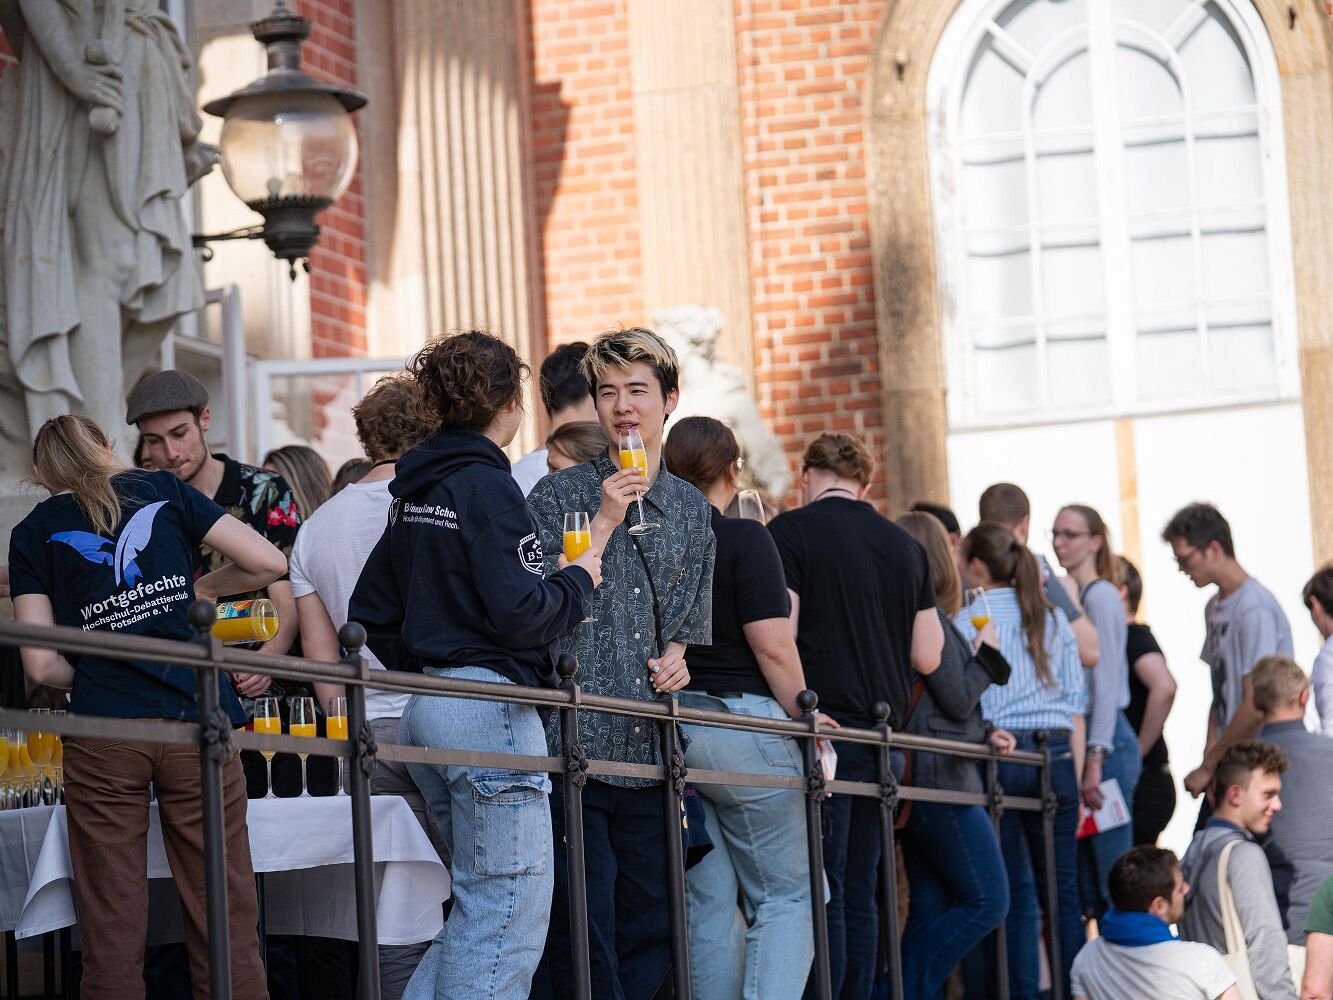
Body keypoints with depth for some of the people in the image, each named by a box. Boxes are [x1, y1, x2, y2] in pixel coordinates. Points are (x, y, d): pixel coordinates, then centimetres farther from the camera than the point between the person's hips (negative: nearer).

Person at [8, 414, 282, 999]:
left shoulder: (33, 534, 10)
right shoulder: (163, 490, 13)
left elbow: (40, 665, 2)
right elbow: (268, 562, 8)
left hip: (103, 736, 0)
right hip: (195, 725, 1)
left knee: (112, 938, 4)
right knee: (225, 923, 4)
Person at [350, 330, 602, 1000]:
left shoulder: (414, 489, 15)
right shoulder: (486, 485, -12)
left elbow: (372, 607, 19)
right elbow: (517, 611, -19)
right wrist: (578, 580, -2)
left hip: (428, 711, 9)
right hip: (488, 711, -9)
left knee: (480, 907, 18)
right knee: (509, 915, -5)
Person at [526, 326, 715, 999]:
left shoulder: (691, 510, 15)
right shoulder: (559, 495, 1)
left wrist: (675, 658, 1)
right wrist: (603, 523, -11)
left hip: (650, 749, 5)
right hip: (574, 747, -5)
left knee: (650, 931, 6)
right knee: (583, 932, -7)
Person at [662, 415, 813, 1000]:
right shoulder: (745, 540, -8)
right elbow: (772, 646, -13)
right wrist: (804, 719, -5)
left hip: (670, 728, 5)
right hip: (742, 721, -5)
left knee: (709, 905, 9)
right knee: (784, 896, 2)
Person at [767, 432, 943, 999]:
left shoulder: (791, 532, -4)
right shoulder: (905, 545, 12)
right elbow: (927, 657, 12)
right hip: (882, 729, 5)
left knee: (821, 890, -6)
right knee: (859, 893, 9)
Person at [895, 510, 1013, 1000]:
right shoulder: (929, 616, -13)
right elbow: (957, 699, -12)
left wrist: (983, 735, 16)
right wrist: (986, 654, 4)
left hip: (918, 782, 10)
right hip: (940, 777, -10)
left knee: (931, 909, 9)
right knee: (988, 900, -7)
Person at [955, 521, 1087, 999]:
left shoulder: (969, 621, -1)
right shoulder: (1054, 619, 13)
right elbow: (1076, 703, 12)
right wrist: (1075, 776, 15)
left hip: (998, 754, -4)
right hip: (1056, 753, 4)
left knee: (1016, 891, -1)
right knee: (1063, 888, 6)